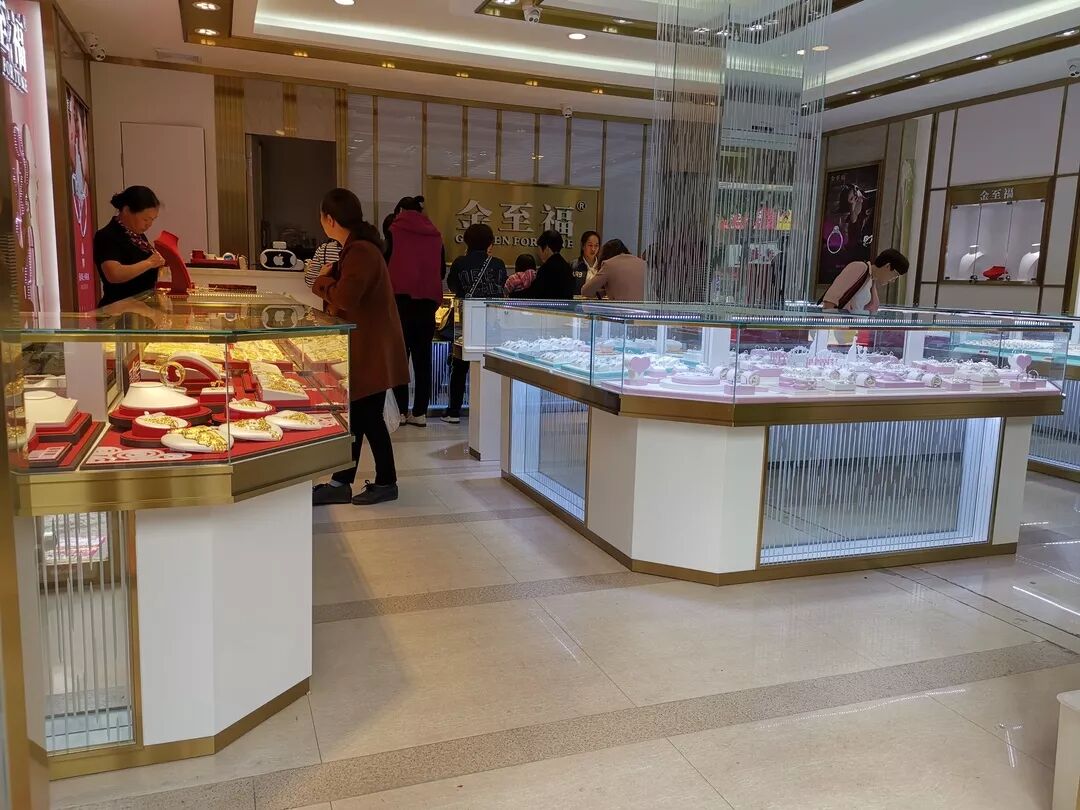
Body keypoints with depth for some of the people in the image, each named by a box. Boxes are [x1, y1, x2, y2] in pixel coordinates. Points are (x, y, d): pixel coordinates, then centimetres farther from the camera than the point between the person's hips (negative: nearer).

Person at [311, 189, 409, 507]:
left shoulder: (361, 251, -19)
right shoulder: (356, 247, 14)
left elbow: (344, 297, -26)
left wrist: (323, 280, -9)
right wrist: (331, 277, -1)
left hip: (372, 349, -10)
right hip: (363, 346, 10)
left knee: (367, 417, 0)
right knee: (356, 414, 12)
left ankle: (386, 483, 13)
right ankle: (341, 483, 19)